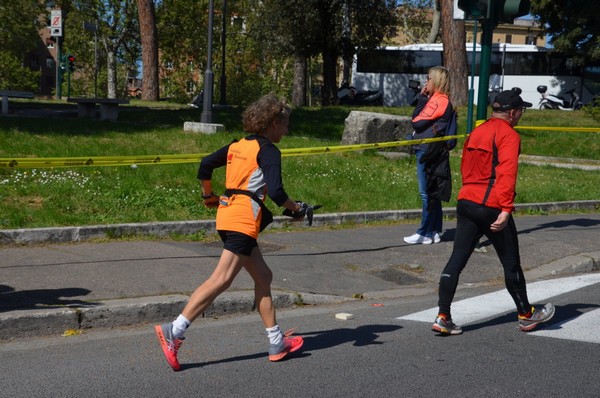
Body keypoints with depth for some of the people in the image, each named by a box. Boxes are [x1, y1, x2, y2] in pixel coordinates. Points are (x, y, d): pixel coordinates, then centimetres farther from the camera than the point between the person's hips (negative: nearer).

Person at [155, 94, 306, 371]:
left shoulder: (237, 146, 17)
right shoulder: (268, 151, -6)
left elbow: (205, 165, 15)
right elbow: (276, 192, -16)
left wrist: (209, 196, 28)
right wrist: (296, 209, 0)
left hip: (227, 212, 9)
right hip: (244, 219, -9)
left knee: (263, 277, 15)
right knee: (222, 280, -13)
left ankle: (277, 343, 20)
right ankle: (174, 332, -20)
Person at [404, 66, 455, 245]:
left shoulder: (439, 101, -13)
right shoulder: (437, 100, 17)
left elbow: (417, 121, -14)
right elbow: (417, 118, 16)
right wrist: (422, 98, 8)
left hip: (427, 151, -10)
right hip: (427, 150, 10)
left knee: (427, 193, -5)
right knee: (432, 193, 12)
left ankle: (425, 233, 0)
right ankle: (434, 231, 18)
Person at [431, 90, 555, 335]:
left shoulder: (476, 132, 16)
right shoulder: (508, 135, -8)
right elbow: (507, 173, -19)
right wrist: (506, 209, -24)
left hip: (465, 203, 7)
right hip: (492, 207, -7)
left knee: (456, 260, 4)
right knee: (511, 262, 8)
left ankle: (443, 317, -1)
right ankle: (526, 316, 23)